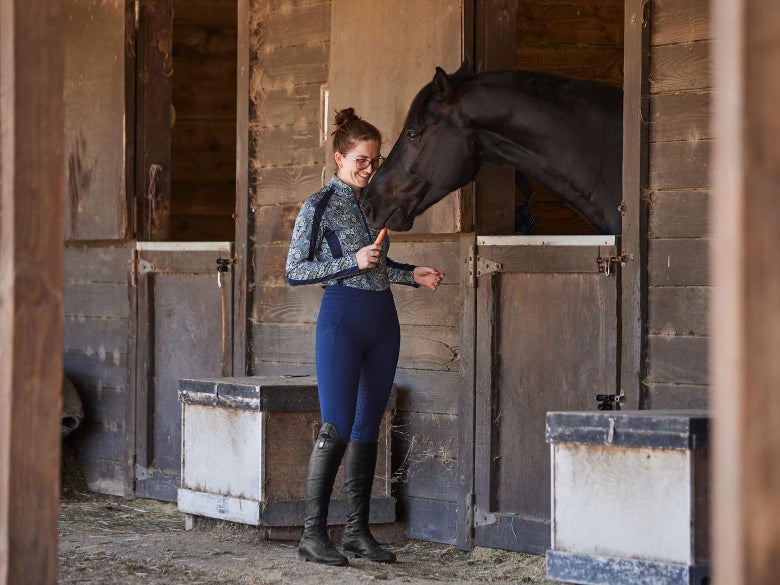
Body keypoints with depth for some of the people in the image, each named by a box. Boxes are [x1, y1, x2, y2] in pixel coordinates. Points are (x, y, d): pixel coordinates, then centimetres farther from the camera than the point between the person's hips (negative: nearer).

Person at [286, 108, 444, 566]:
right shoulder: (320, 206, -6)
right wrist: (354, 262, -17)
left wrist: (413, 274, 9)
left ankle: (358, 531, 13)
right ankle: (314, 534, -9)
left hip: (383, 321, 7)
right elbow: (295, 271, -10)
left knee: (368, 427, 8)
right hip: (342, 318, -7)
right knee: (338, 426, -12)